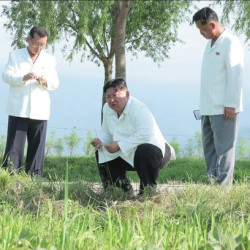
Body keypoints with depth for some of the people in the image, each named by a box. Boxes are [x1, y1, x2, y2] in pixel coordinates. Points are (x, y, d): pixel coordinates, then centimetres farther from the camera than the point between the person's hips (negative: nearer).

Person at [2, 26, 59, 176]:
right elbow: (6, 76, -1)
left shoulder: (50, 60, 15)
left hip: (40, 112, 2)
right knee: (14, 147, -5)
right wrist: (23, 78, -20)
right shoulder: (15, 55, 9)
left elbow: (56, 83, 11)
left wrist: (46, 82, -13)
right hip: (18, 111, -2)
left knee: (37, 147, 2)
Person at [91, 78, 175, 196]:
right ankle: (123, 187, 6)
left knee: (146, 151, -41)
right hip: (127, 157, 8)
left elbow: (145, 135, -35)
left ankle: (148, 189, -21)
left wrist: (119, 145, -34)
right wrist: (100, 141, -14)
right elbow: (106, 133, 12)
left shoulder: (139, 109, -23)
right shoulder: (107, 109, 4)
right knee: (101, 154, 5)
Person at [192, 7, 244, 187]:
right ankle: (213, 184, 15)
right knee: (210, 148, 10)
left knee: (223, 147, -7)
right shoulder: (210, 44, 18)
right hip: (209, 108, 9)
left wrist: (230, 105, -19)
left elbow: (235, 76, -15)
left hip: (224, 109, -9)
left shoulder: (230, 44, -10)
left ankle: (224, 186, -4)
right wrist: (204, 105, 17)